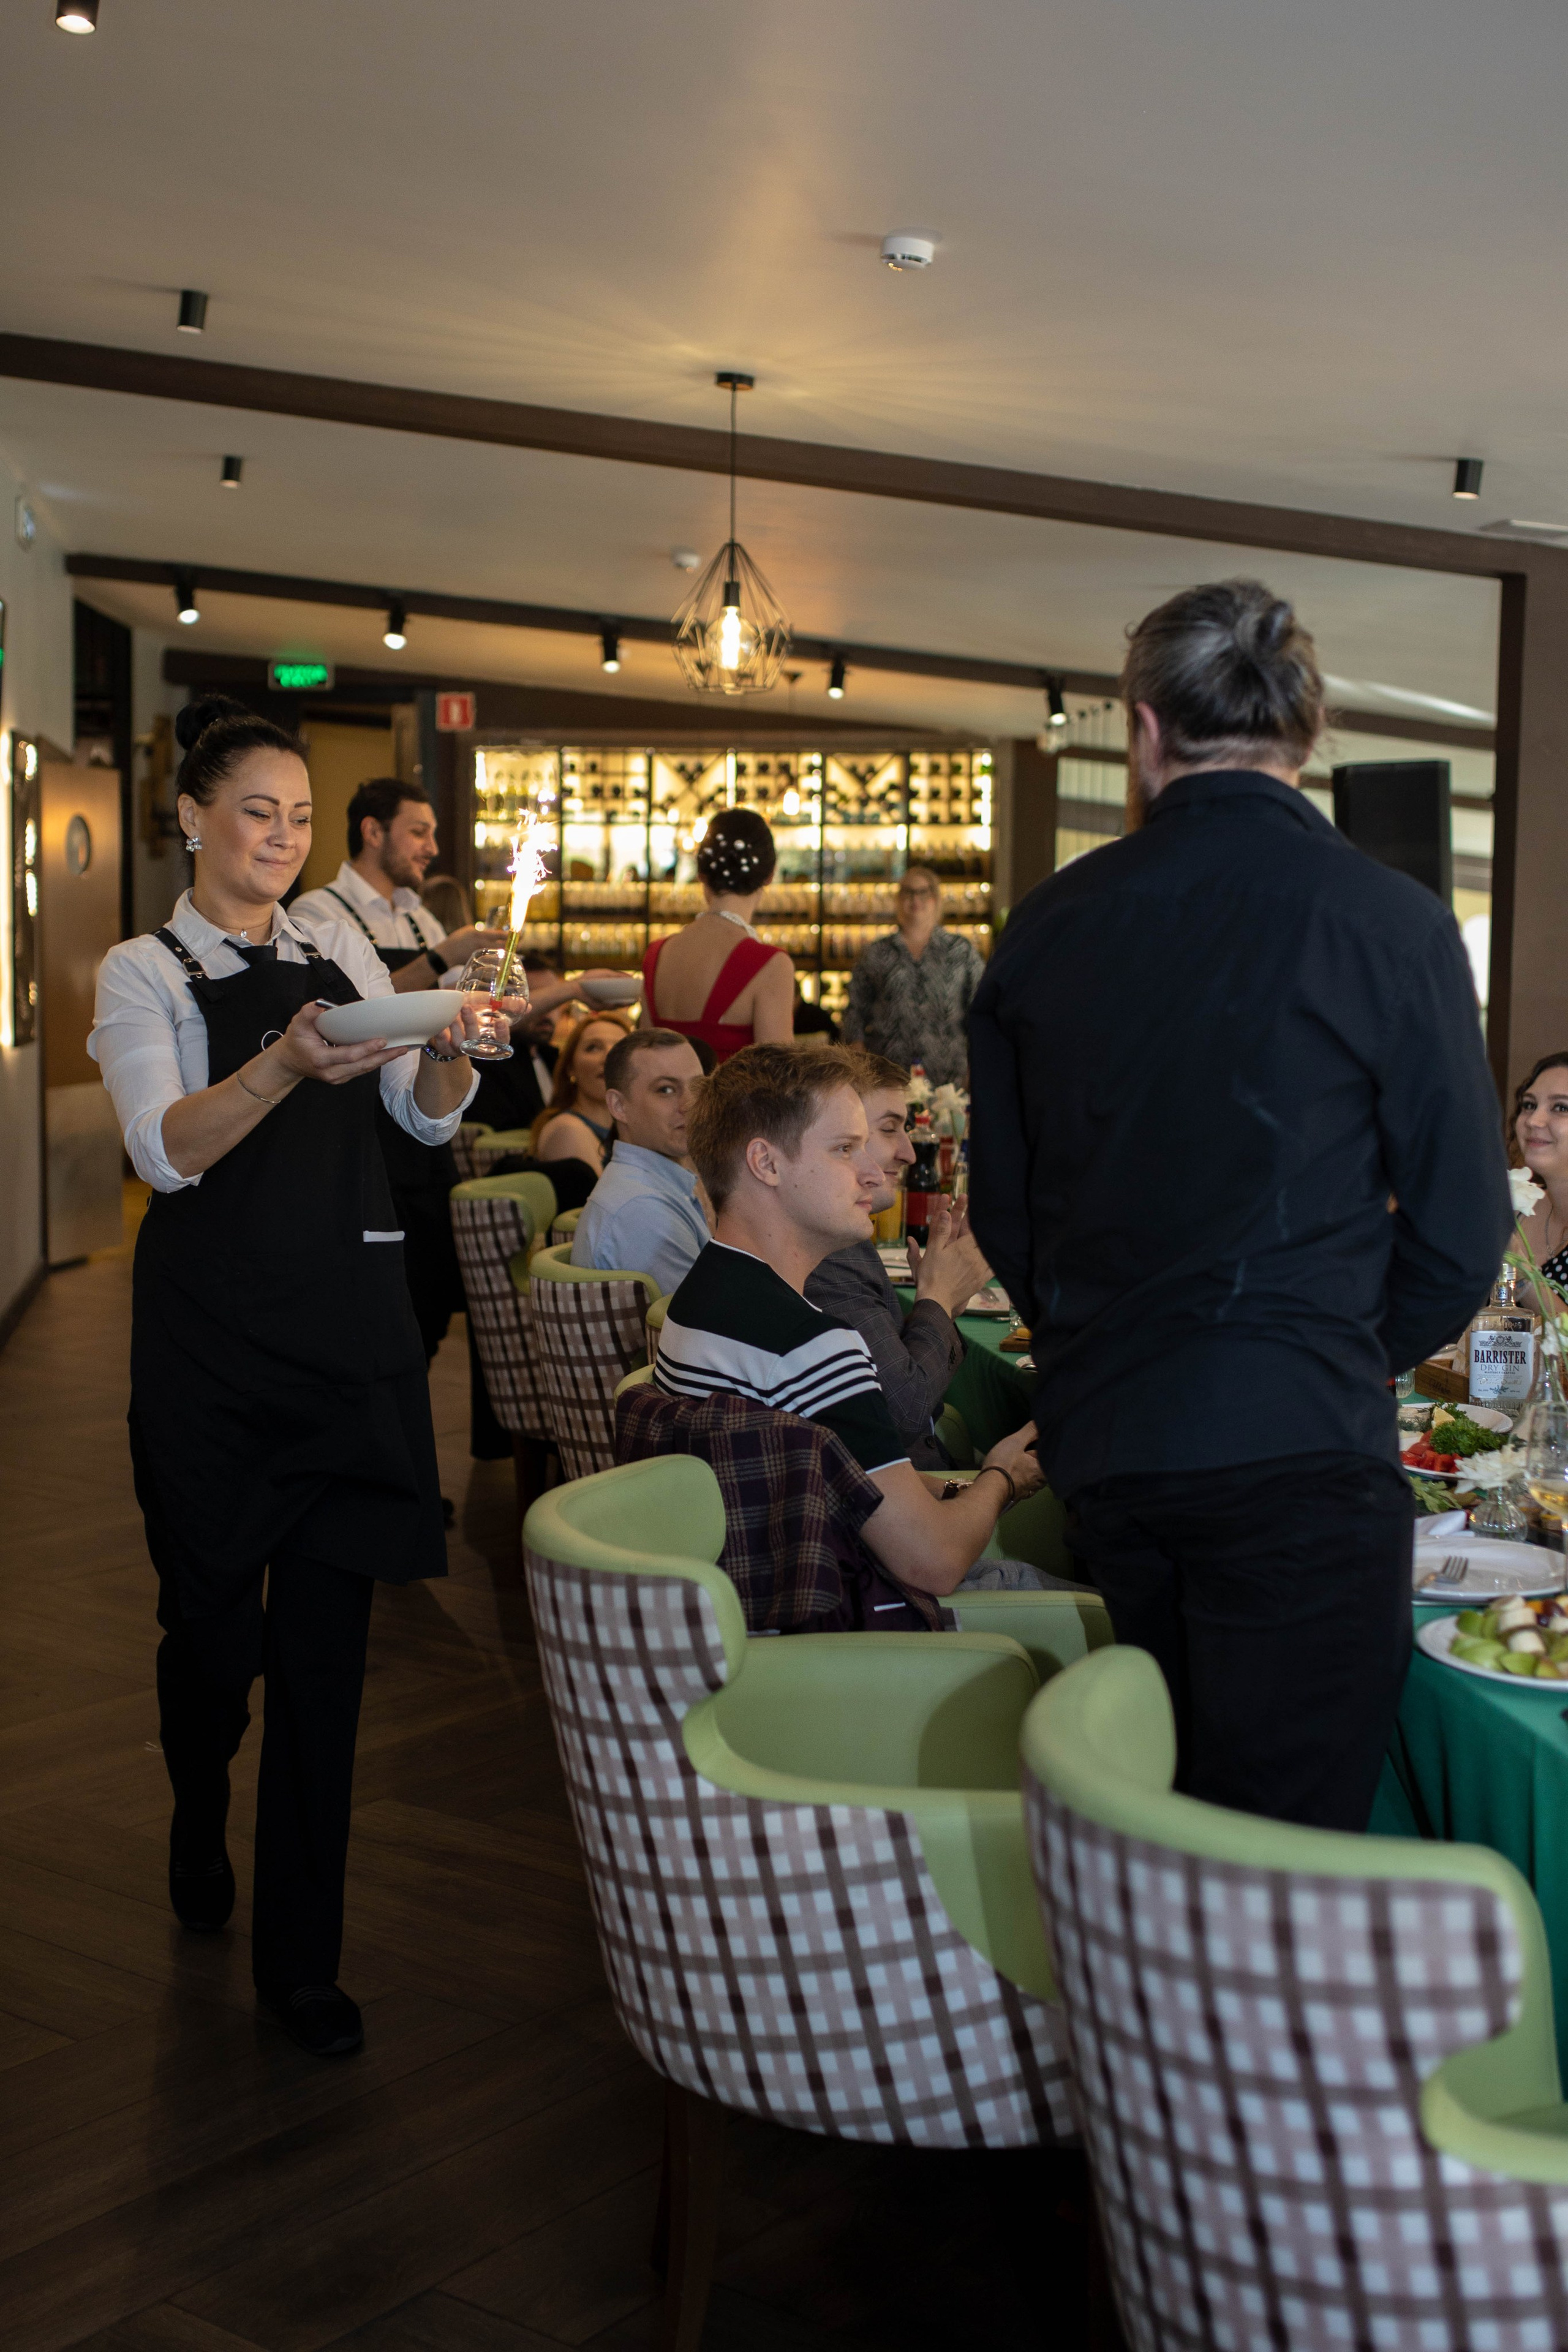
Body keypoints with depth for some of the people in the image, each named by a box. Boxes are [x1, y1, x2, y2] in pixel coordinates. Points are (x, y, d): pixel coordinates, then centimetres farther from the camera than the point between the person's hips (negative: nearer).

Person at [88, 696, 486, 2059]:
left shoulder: (341, 951, 12)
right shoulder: (145, 973, 0)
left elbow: (429, 1119, 8)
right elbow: (166, 1150, -16)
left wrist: (448, 1048, -15)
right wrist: (286, 1066, -33)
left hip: (348, 1315, 3)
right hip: (213, 1329, -3)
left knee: (327, 1633, 2)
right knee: (214, 1615, 9)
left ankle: (302, 1956, 11)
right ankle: (200, 1829, 42)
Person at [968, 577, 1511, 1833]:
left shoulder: (1047, 923, 5)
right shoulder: (1390, 922, -7)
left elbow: (1004, 1211, 11)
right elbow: (1459, 1234, -5)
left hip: (1099, 1445, 5)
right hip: (1297, 1451, -5)